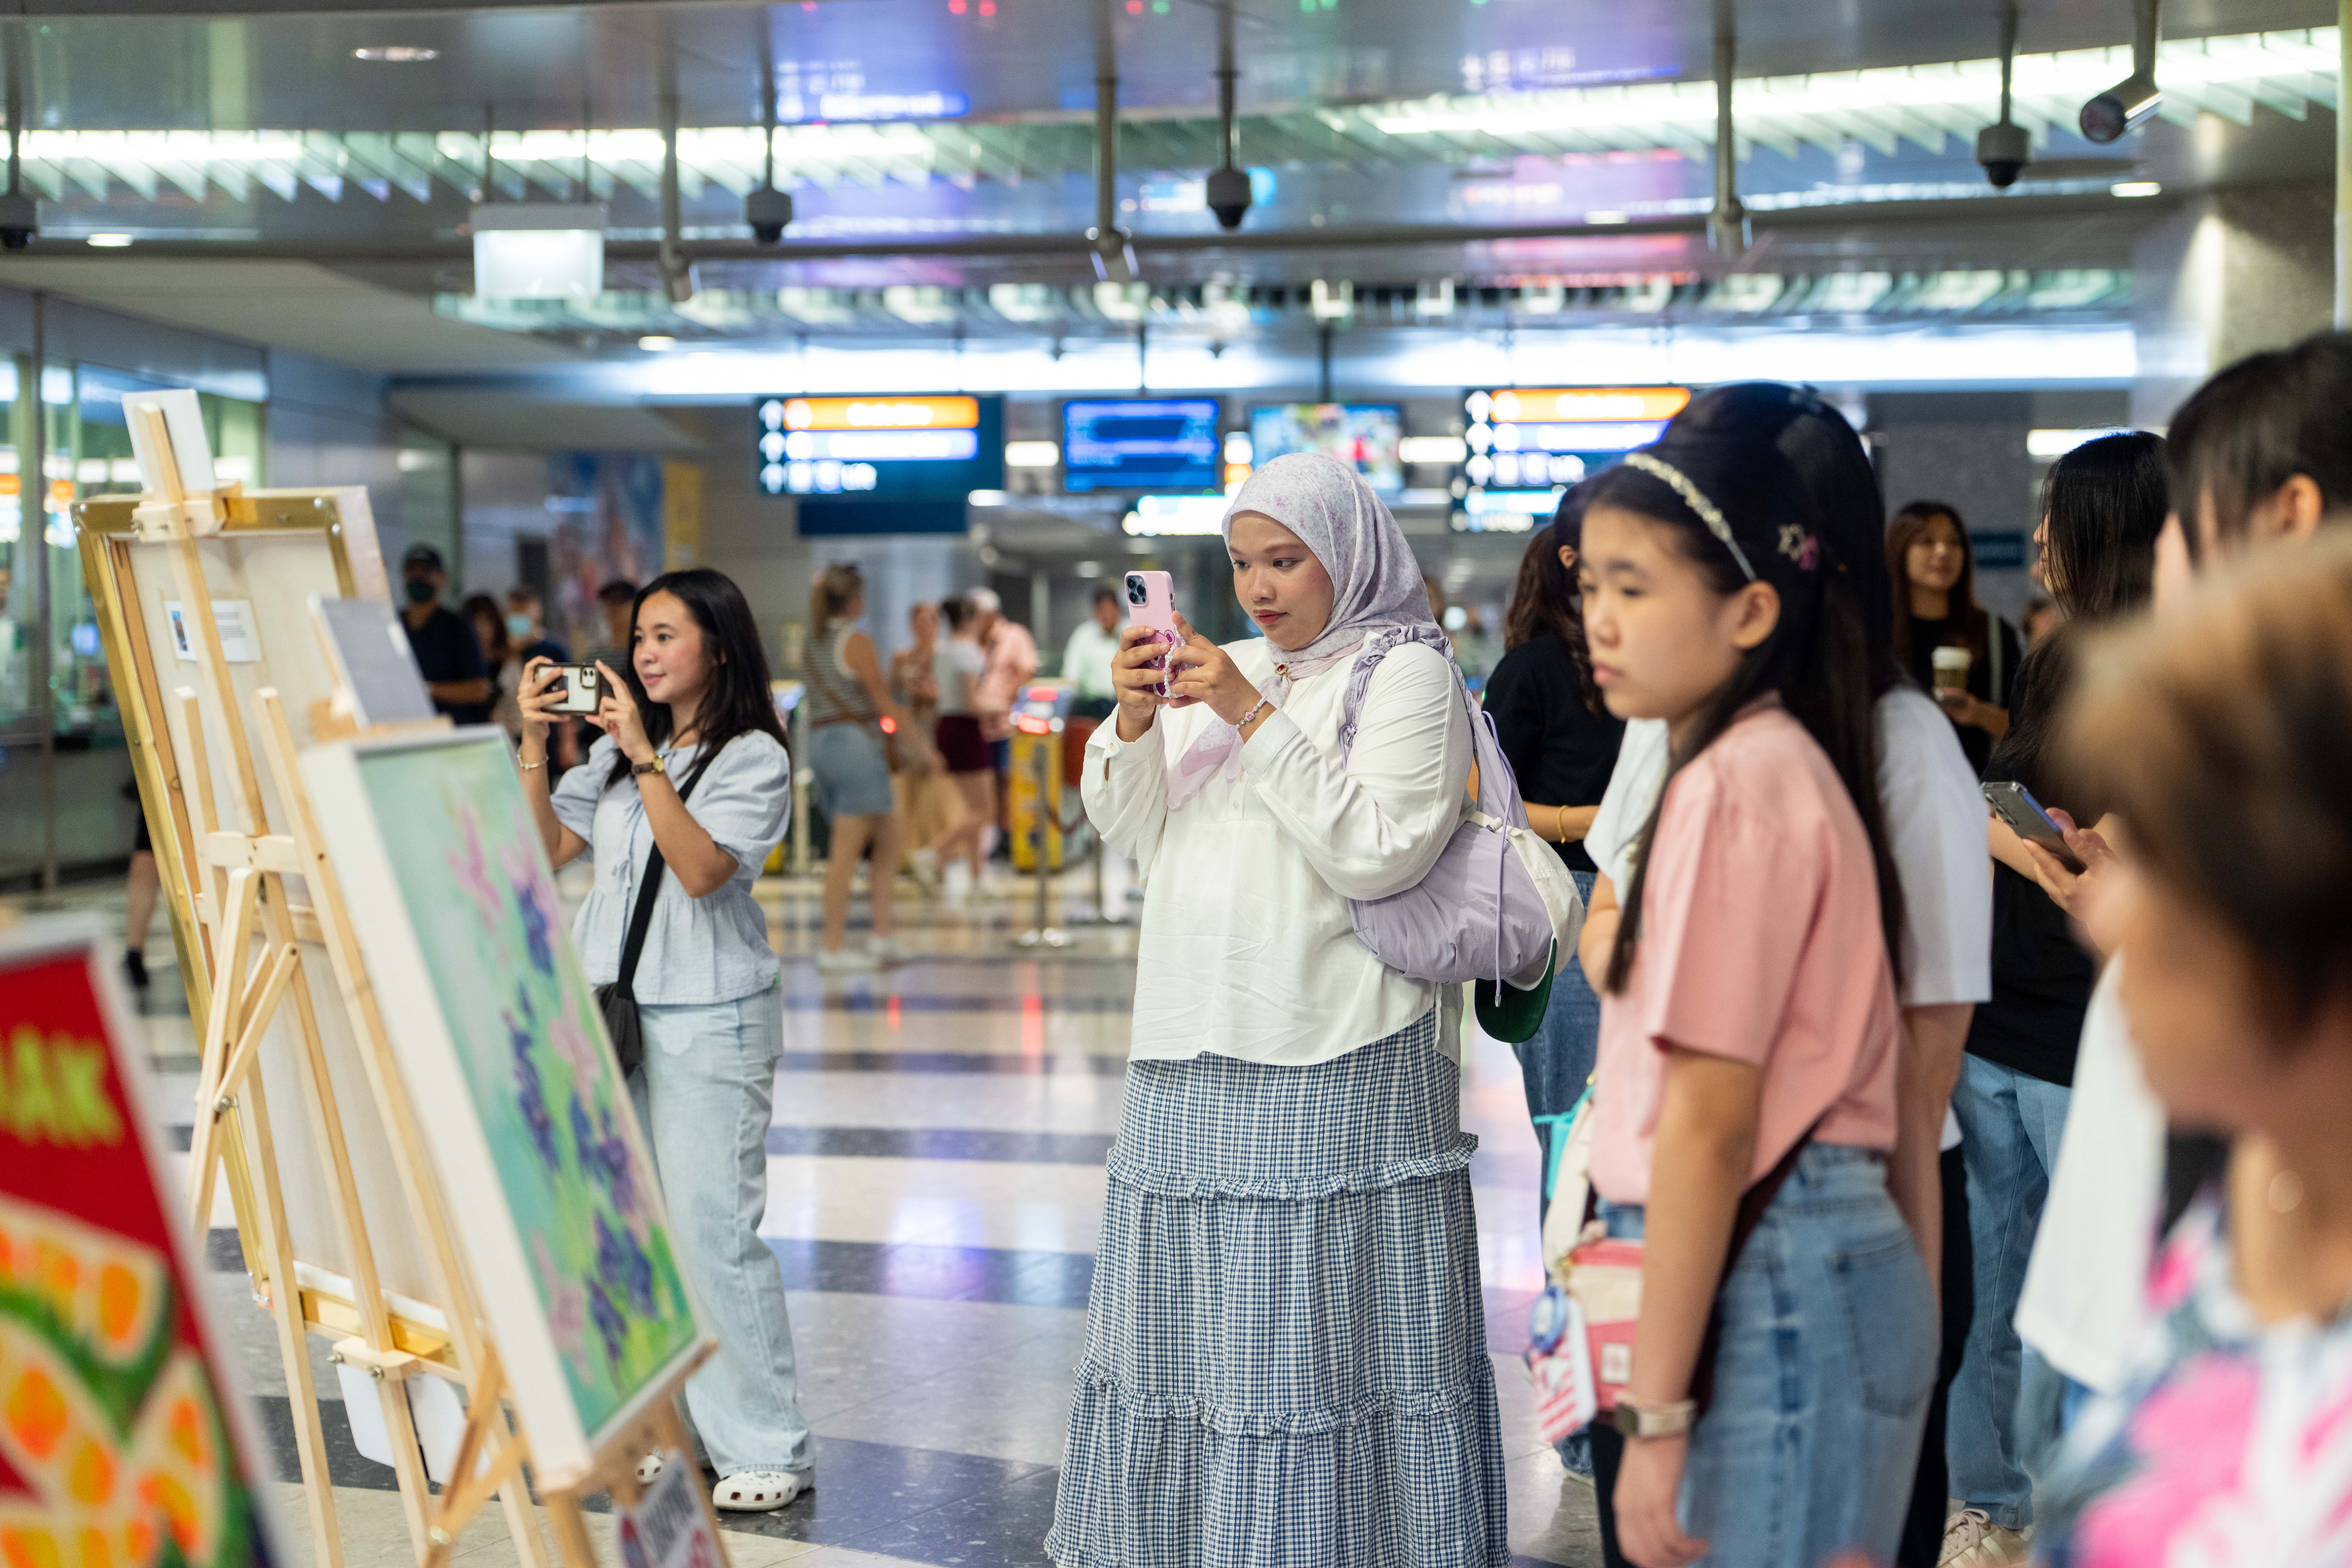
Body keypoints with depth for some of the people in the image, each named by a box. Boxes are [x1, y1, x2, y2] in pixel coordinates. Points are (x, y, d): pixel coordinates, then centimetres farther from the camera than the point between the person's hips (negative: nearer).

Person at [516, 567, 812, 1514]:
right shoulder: (616, 750, 13)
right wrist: (533, 742, 1)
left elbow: (703, 869, -19)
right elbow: (548, 846, 11)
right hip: (612, 1009, 7)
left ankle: (766, 1451, -2)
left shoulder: (754, 758, -6)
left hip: (708, 1019, -7)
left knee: (713, 1230, -9)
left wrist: (645, 755, -20)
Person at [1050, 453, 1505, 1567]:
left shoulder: (1406, 672, -4)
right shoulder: (1225, 670, 15)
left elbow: (1380, 853, -15)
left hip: (1337, 1058, -6)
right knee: (1195, 1316, 11)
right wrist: (1135, 718, -5)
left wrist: (1255, 718, -17)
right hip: (1199, 1052, 6)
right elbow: (1130, 830, 14)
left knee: (1322, 1328, -5)